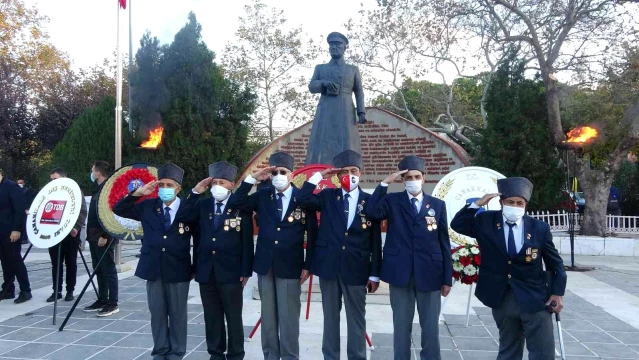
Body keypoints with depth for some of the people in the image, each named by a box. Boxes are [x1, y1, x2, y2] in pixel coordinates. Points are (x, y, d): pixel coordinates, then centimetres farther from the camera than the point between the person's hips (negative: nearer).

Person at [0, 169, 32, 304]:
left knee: (15, 260, -5)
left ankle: (25, 291, 1)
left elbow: (20, 209, -15)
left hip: (11, 231, -7)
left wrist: (16, 229, -20)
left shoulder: (11, 186, -9)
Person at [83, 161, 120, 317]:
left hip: (104, 238, -10)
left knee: (109, 270, -4)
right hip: (95, 237, 10)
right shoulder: (98, 189, 17)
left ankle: (113, 303, 2)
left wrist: (104, 236, -22)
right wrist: (91, 234, 18)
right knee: (99, 271, 14)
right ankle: (102, 300, 22)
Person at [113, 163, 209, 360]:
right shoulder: (148, 206, 2)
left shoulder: (190, 208, -6)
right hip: (153, 268, 2)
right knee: (157, 314, 13)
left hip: (178, 270, -2)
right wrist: (138, 193, -8)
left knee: (177, 314, 9)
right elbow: (118, 210, 1)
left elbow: (198, 237, -4)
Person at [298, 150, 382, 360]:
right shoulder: (328, 196, 4)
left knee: (356, 319, 9)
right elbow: (303, 200, -12)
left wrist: (374, 274, -1)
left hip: (356, 268, -1)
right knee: (330, 317, 13)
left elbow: (375, 240, 0)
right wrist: (319, 176, -11)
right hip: (329, 266, 1)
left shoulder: (369, 201, -1)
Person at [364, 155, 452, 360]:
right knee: (401, 326, 9)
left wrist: (447, 278, 3)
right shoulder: (393, 201, 3)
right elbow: (372, 212, -18)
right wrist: (385, 183, -18)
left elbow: (444, 243, 5)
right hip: (400, 273, -1)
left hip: (429, 274, 1)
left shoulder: (438, 205, 7)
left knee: (431, 328, 8)